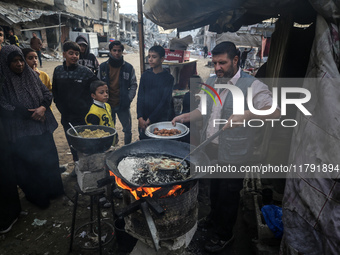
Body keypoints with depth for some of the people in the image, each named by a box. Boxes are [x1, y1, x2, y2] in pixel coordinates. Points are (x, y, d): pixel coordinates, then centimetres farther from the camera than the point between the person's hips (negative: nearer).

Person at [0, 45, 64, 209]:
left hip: (42, 127, 5)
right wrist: (30, 114, -16)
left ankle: (53, 190, 33)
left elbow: (47, 94, 6)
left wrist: (43, 107, -14)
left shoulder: (31, 76, 6)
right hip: (21, 132, -4)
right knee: (29, 164, 6)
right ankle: (37, 196, 25)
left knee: (49, 159, 12)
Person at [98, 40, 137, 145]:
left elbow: (133, 85, 3)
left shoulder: (128, 67, 0)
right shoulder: (102, 67, 2)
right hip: (107, 105, 1)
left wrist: (129, 99, -8)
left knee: (128, 130, 4)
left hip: (123, 105, -1)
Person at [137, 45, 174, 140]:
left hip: (161, 120, -3)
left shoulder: (168, 78, -4)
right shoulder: (145, 75, 7)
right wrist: (140, 118, -11)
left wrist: (149, 120, -14)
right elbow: (140, 98, 2)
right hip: (144, 120, 3)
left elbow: (165, 101, -11)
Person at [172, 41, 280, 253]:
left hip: (233, 155, -6)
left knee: (228, 195, 11)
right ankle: (214, 219, 51)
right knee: (214, 189, 25)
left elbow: (275, 112, -26)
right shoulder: (211, 82, 5)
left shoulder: (252, 86, -17)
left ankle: (224, 235, 34)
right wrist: (185, 117, -1)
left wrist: (245, 115, -41)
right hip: (210, 149, 6)